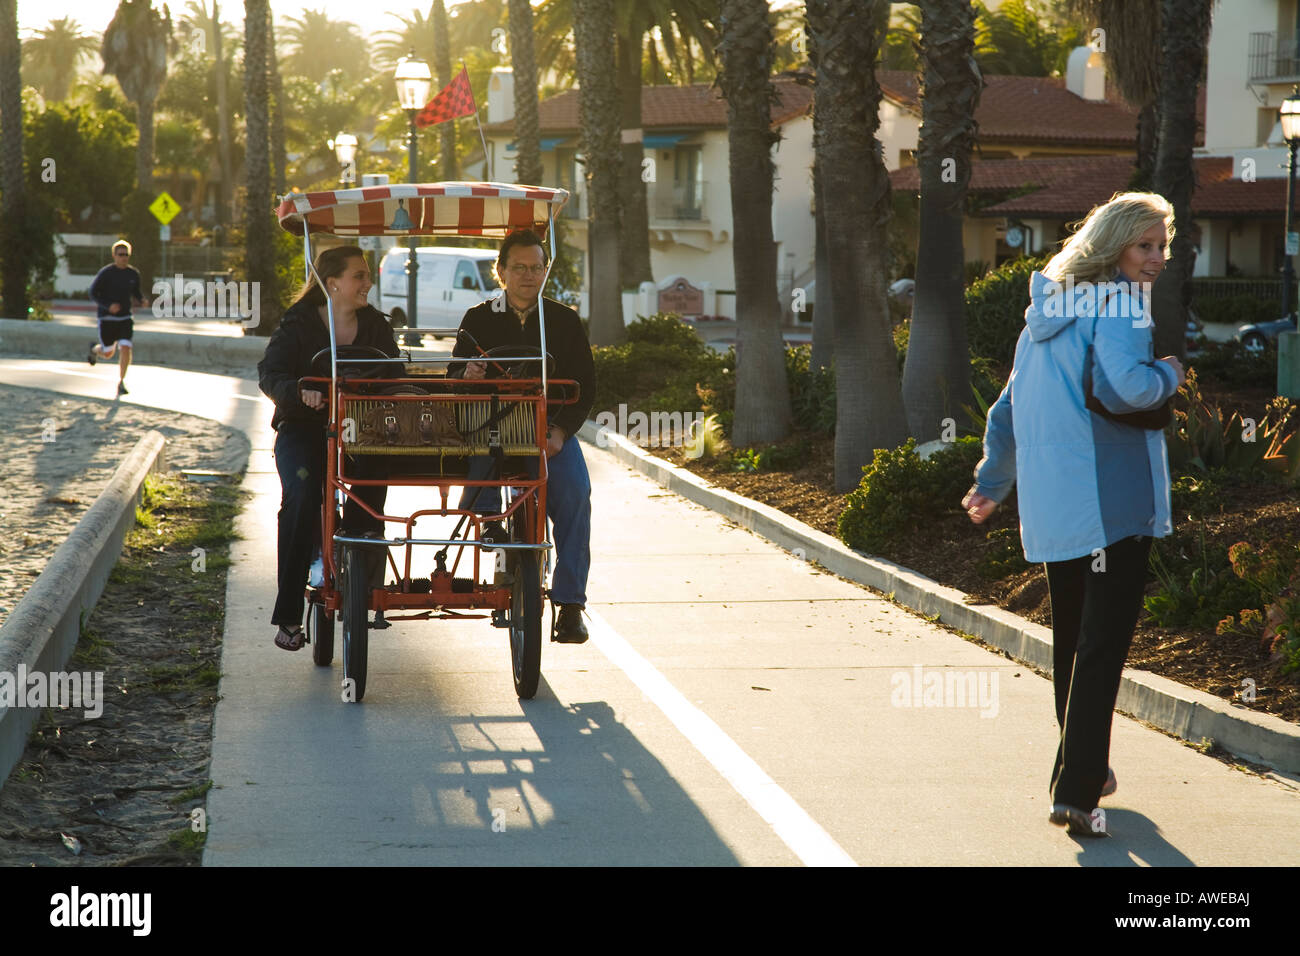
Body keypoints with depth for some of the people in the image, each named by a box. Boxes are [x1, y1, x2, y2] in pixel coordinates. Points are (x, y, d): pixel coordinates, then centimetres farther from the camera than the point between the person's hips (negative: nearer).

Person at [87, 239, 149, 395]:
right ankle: (95, 349, 44)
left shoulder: (133, 274, 2)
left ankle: (121, 382, 0)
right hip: (107, 318, -3)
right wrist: (108, 306, -22)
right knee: (108, 353, 7)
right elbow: (93, 293, -8)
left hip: (125, 318, 3)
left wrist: (142, 301, -5)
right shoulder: (106, 273, -12)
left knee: (125, 348, -14)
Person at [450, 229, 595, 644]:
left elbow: (585, 386, 7)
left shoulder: (564, 321, 12)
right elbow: (455, 375, 7)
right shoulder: (478, 319, 13)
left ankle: (570, 603, -24)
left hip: (551, 430, 0)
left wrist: (560, 431, -11)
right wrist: (467, 375, -20)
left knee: (573, 491, -27)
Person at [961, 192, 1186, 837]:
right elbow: (1124, 387, -26)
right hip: (1111, 501, -8)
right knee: (1103, 645, -6)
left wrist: (992, 483, 35)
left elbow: (1009, 407, 25)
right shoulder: (1119, 300, -9)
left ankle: (1082, 771, 34)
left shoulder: (1047, 310, 18)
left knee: (1071, 640, 20)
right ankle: (1076, 793, -11)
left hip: (1049, 510, 8)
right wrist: (1169, 374, -5)